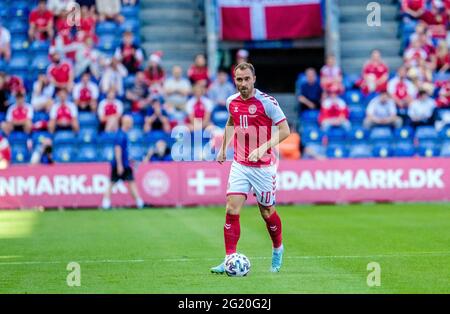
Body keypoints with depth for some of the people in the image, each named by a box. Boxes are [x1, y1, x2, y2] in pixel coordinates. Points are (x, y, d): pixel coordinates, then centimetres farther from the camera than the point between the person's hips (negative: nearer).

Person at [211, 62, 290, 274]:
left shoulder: (267, 102, -13)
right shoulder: (232, 102, 3)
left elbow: (285, 130, -12)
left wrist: (263, 148, -23)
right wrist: (223, 147, 21)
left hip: (263, 167, -4)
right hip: (240, 165, 4)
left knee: (267, 212, 9)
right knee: (232, 211, -10)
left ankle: (277, 249, 37)